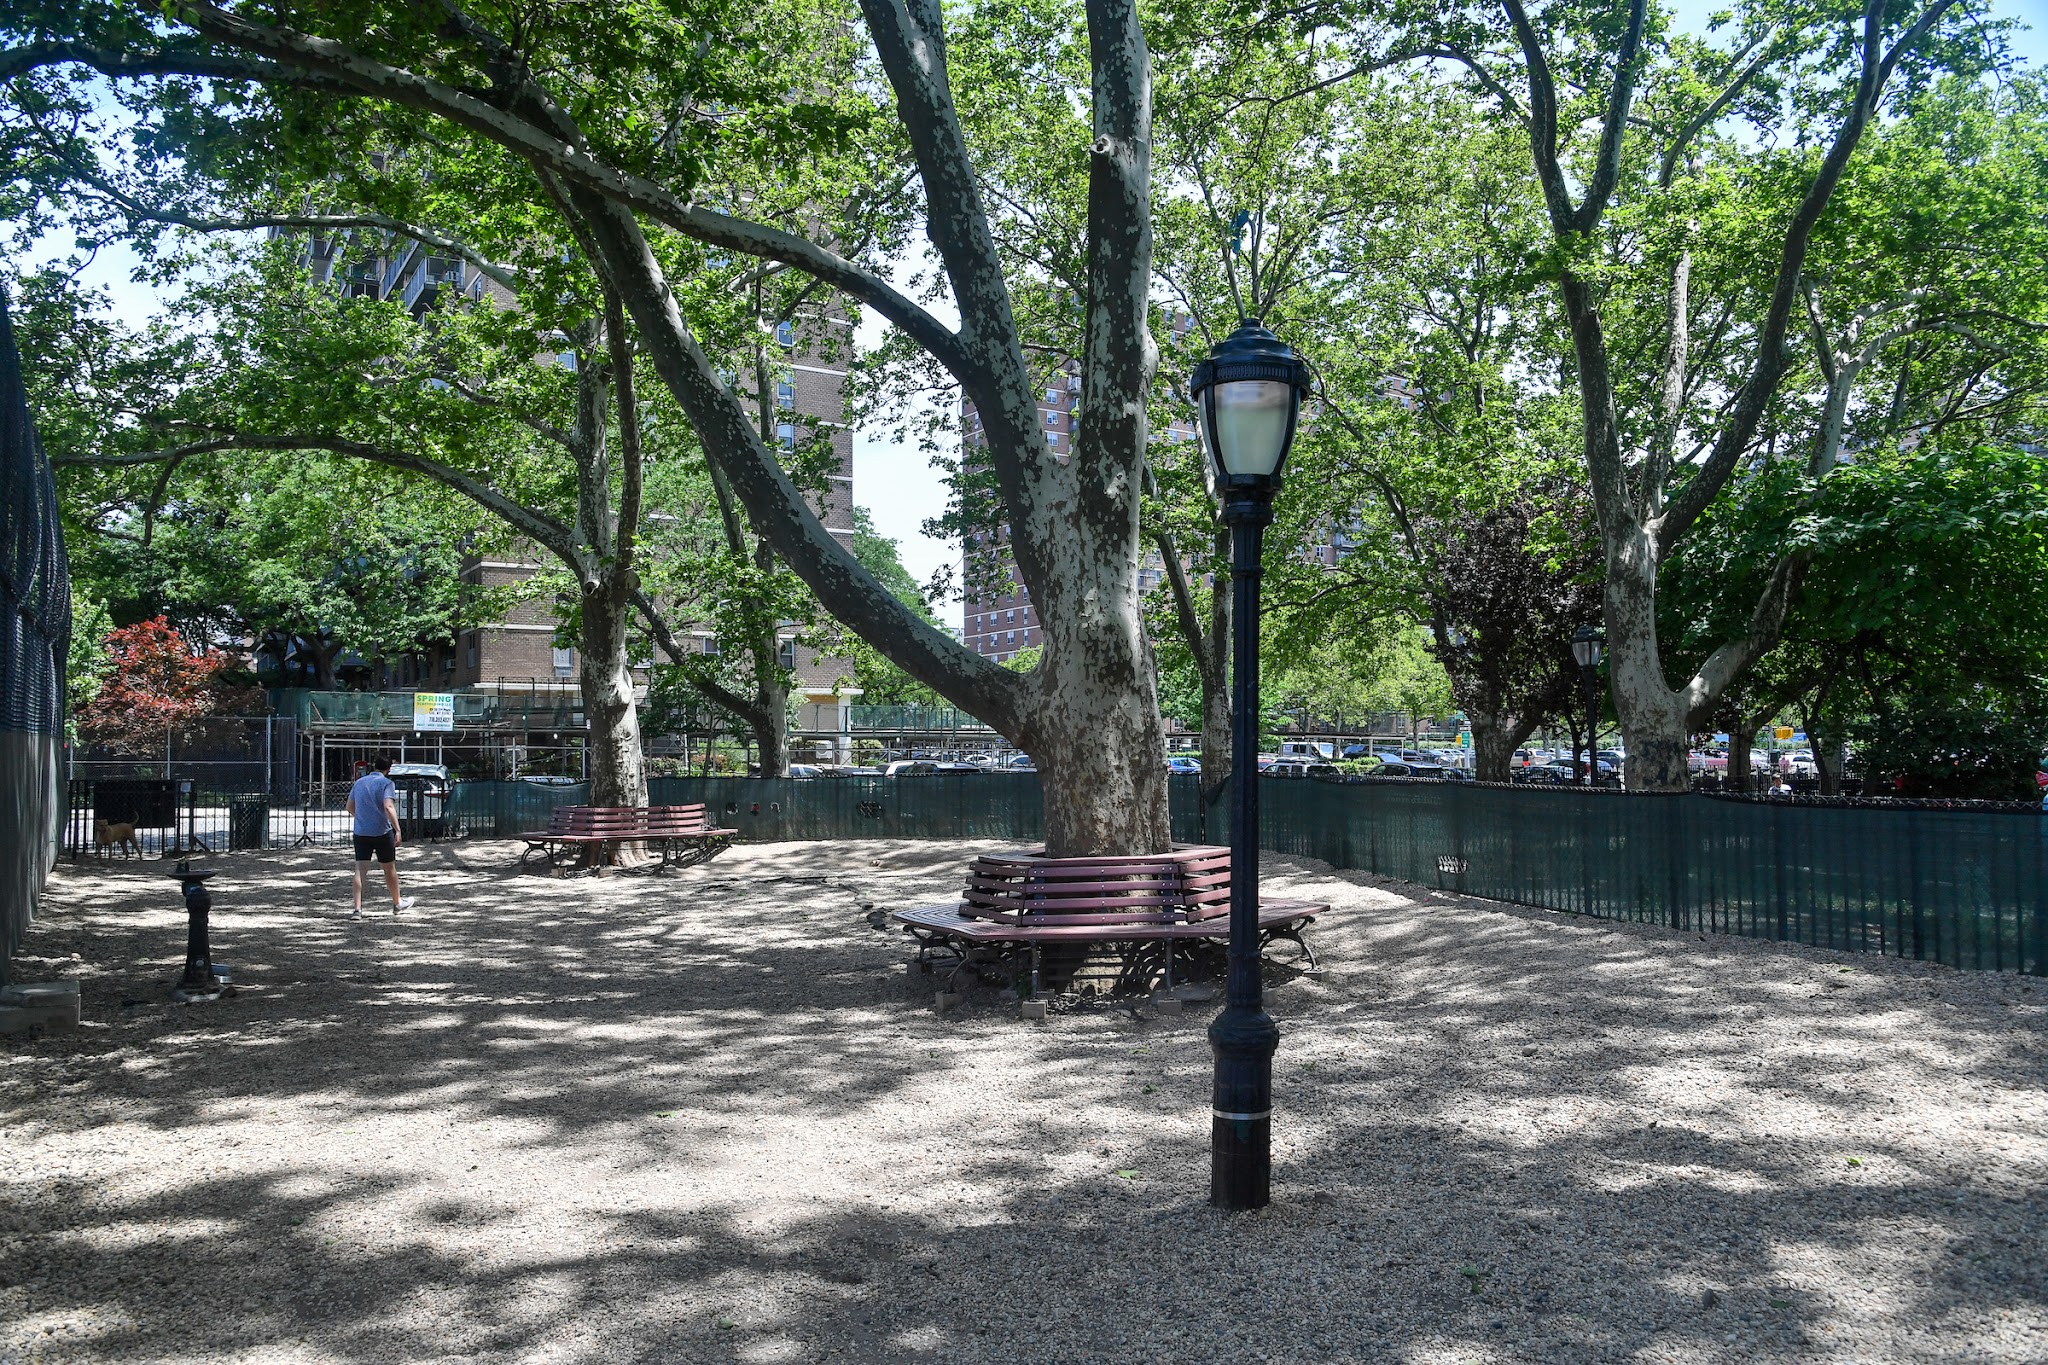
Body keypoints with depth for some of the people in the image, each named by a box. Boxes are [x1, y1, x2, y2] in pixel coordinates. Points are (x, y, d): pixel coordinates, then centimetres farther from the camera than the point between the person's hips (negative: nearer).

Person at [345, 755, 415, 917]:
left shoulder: (359, 782, 9)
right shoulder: (386, 783, -9)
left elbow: (350, 807, 19)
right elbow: (388, 807, -23)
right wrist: (397, 830, -26)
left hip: (360, 832, 4)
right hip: (382, 832, -4)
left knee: (360, 870, 0)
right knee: (389, 868, 12)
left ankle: (357, 908, -10)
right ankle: (397, 903, 28)